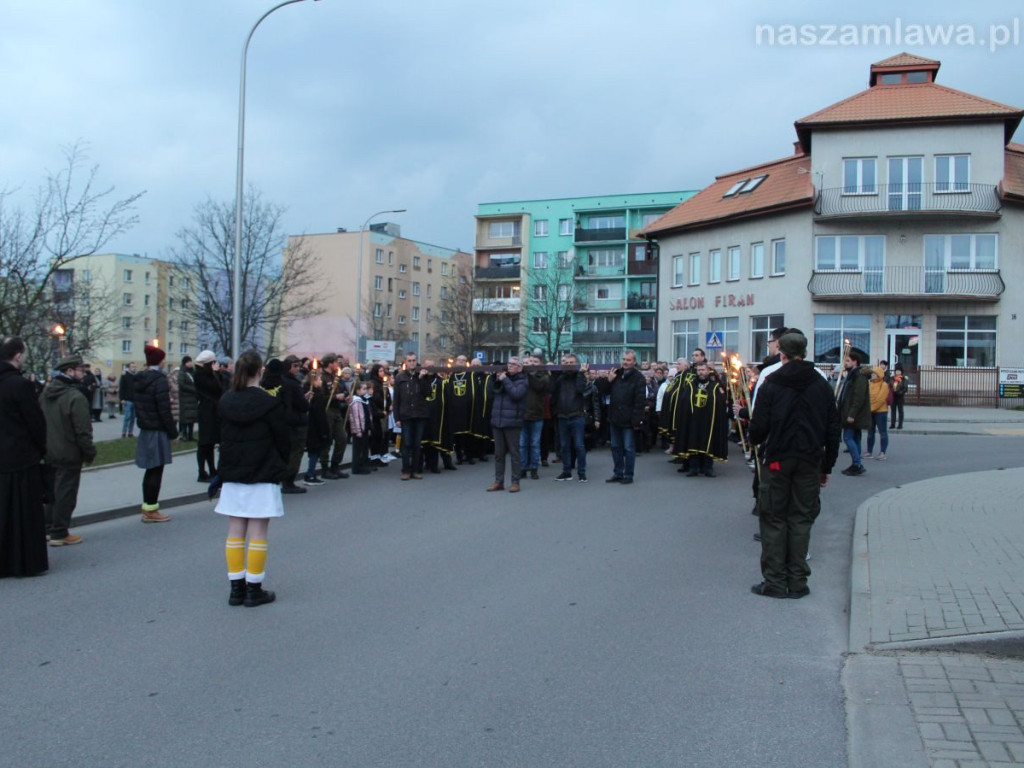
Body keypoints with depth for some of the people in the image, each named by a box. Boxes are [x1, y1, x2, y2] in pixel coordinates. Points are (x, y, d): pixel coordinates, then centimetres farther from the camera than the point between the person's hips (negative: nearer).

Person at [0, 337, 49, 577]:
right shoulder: (21, 384, -17)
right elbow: (36, 421, -14)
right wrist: (41, 448, 4)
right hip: (22, 458, -7)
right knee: (25, 512, 2)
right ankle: (28, 562, 9)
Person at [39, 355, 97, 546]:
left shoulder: (46, 393, 8)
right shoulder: (75, 397, -20)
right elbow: (83, 431, -21)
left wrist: (44, 445, 20)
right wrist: (89, 453, -10)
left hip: (49, 453, 8)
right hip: (69, 455, -8)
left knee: (51, 491, 19)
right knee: (65, 494, 1)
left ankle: (48, 528, 26)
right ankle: (59, 534, 7)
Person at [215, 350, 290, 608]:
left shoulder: (225, 402, 2)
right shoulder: (270, 403, -12)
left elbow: (220, 438, 9)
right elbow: (284, 441, -6)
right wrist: (280, 466, 11)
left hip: (232, 475, 5)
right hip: (263, 477, -4)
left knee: (235, 532, 9)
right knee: (258, 533, 1)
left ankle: (236, 588, 14)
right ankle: (254, 590, 5)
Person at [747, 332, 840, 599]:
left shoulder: (771, 384, -5)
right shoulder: (821, 385, 5)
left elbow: (759, 426, -8)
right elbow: (832, 429, 6)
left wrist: (756, 441, 15)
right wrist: (827, 467, 13)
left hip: (777, 459, -2)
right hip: (810, 460, 3)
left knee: (774, 519, 5)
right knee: (801, 519, 8)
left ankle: (774, 581, 7)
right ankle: (797, 582, 10)